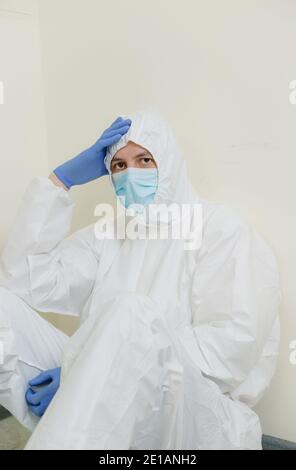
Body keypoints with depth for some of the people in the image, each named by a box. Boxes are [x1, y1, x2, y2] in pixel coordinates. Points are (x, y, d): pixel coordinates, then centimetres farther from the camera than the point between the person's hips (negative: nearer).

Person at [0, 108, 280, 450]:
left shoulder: (221, 229, -2)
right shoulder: (106, 236, 13)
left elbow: (235, 345, -16)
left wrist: (104, 370, -21)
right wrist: (60, 180, -1)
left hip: (193, 413, -4)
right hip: (102, 403, 5)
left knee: (131, 313, -36)